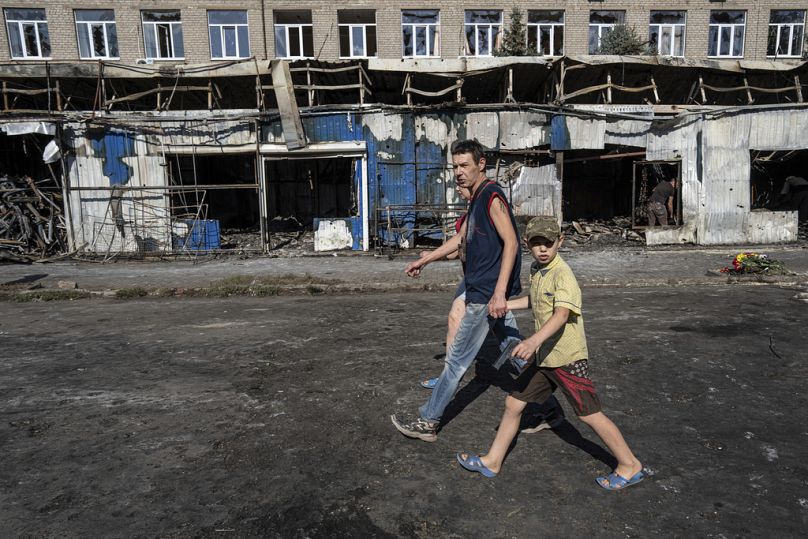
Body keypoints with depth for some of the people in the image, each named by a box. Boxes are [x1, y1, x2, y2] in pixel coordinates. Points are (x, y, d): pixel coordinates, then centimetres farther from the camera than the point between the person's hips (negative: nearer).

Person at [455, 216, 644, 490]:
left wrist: (534, 340, -48)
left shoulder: (562, 273, -19)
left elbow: (562, 314, -34)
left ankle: (630, 466, 24)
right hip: (543, 356, 8)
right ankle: (492, 461, 24)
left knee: (590, 414, 3)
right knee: (513, 403, 10)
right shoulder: (536, 270, 8)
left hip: (567, 356, -8)